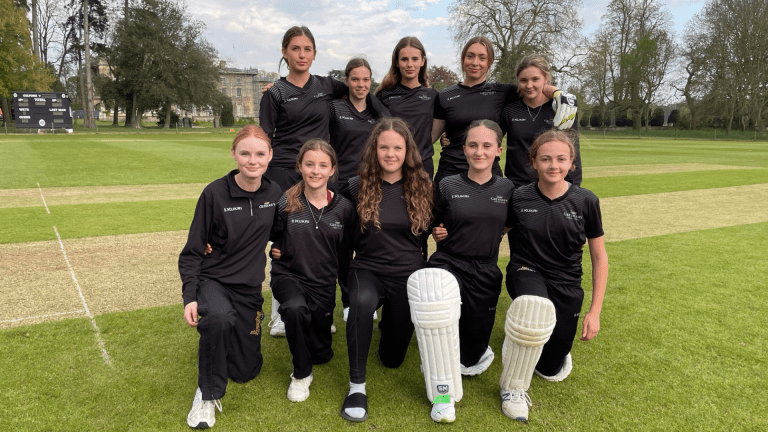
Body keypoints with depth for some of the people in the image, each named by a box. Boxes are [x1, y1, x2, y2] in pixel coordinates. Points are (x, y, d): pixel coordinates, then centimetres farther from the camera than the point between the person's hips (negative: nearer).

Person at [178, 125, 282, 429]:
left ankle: (229, 337, 41)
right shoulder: (215, 193, -14)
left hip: (249, 288, 4)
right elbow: (192, 251, -8)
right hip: (212, 280, -3)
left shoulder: (274, 194, -4)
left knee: (246, 371, 9)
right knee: (219, 318, -39)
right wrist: (189, 297, -18)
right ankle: (207, 395, -15)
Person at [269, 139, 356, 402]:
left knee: (322, 355, 10)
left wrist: (330, 261, 0)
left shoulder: (343, 208, -6)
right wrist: (277, 249, -12)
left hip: (323, 282, 3)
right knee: (295, 308, -38)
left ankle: (319, 317, 43)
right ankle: (301, 374, -13)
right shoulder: (285, 203, -12)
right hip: (288, 275, -2)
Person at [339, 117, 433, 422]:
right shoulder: (358, 186, -6)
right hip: (368, 268, -1)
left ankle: (389, 318, 44)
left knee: (392, 357, 10)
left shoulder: (420, 186, -4)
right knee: (362, 302, -39)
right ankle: (357, 385, -22)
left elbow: (430, 228, 11)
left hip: (408, 274, 2)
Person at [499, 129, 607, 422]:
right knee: (536, 306, -40)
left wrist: (595, 311, -1)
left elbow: (599, 257, 1)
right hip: (527, 273, -2)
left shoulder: (586, 202, -8)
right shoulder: (519, 198, -9)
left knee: (552, 370, 8)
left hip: (566, 284, 2)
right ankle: (513, 388, -16)